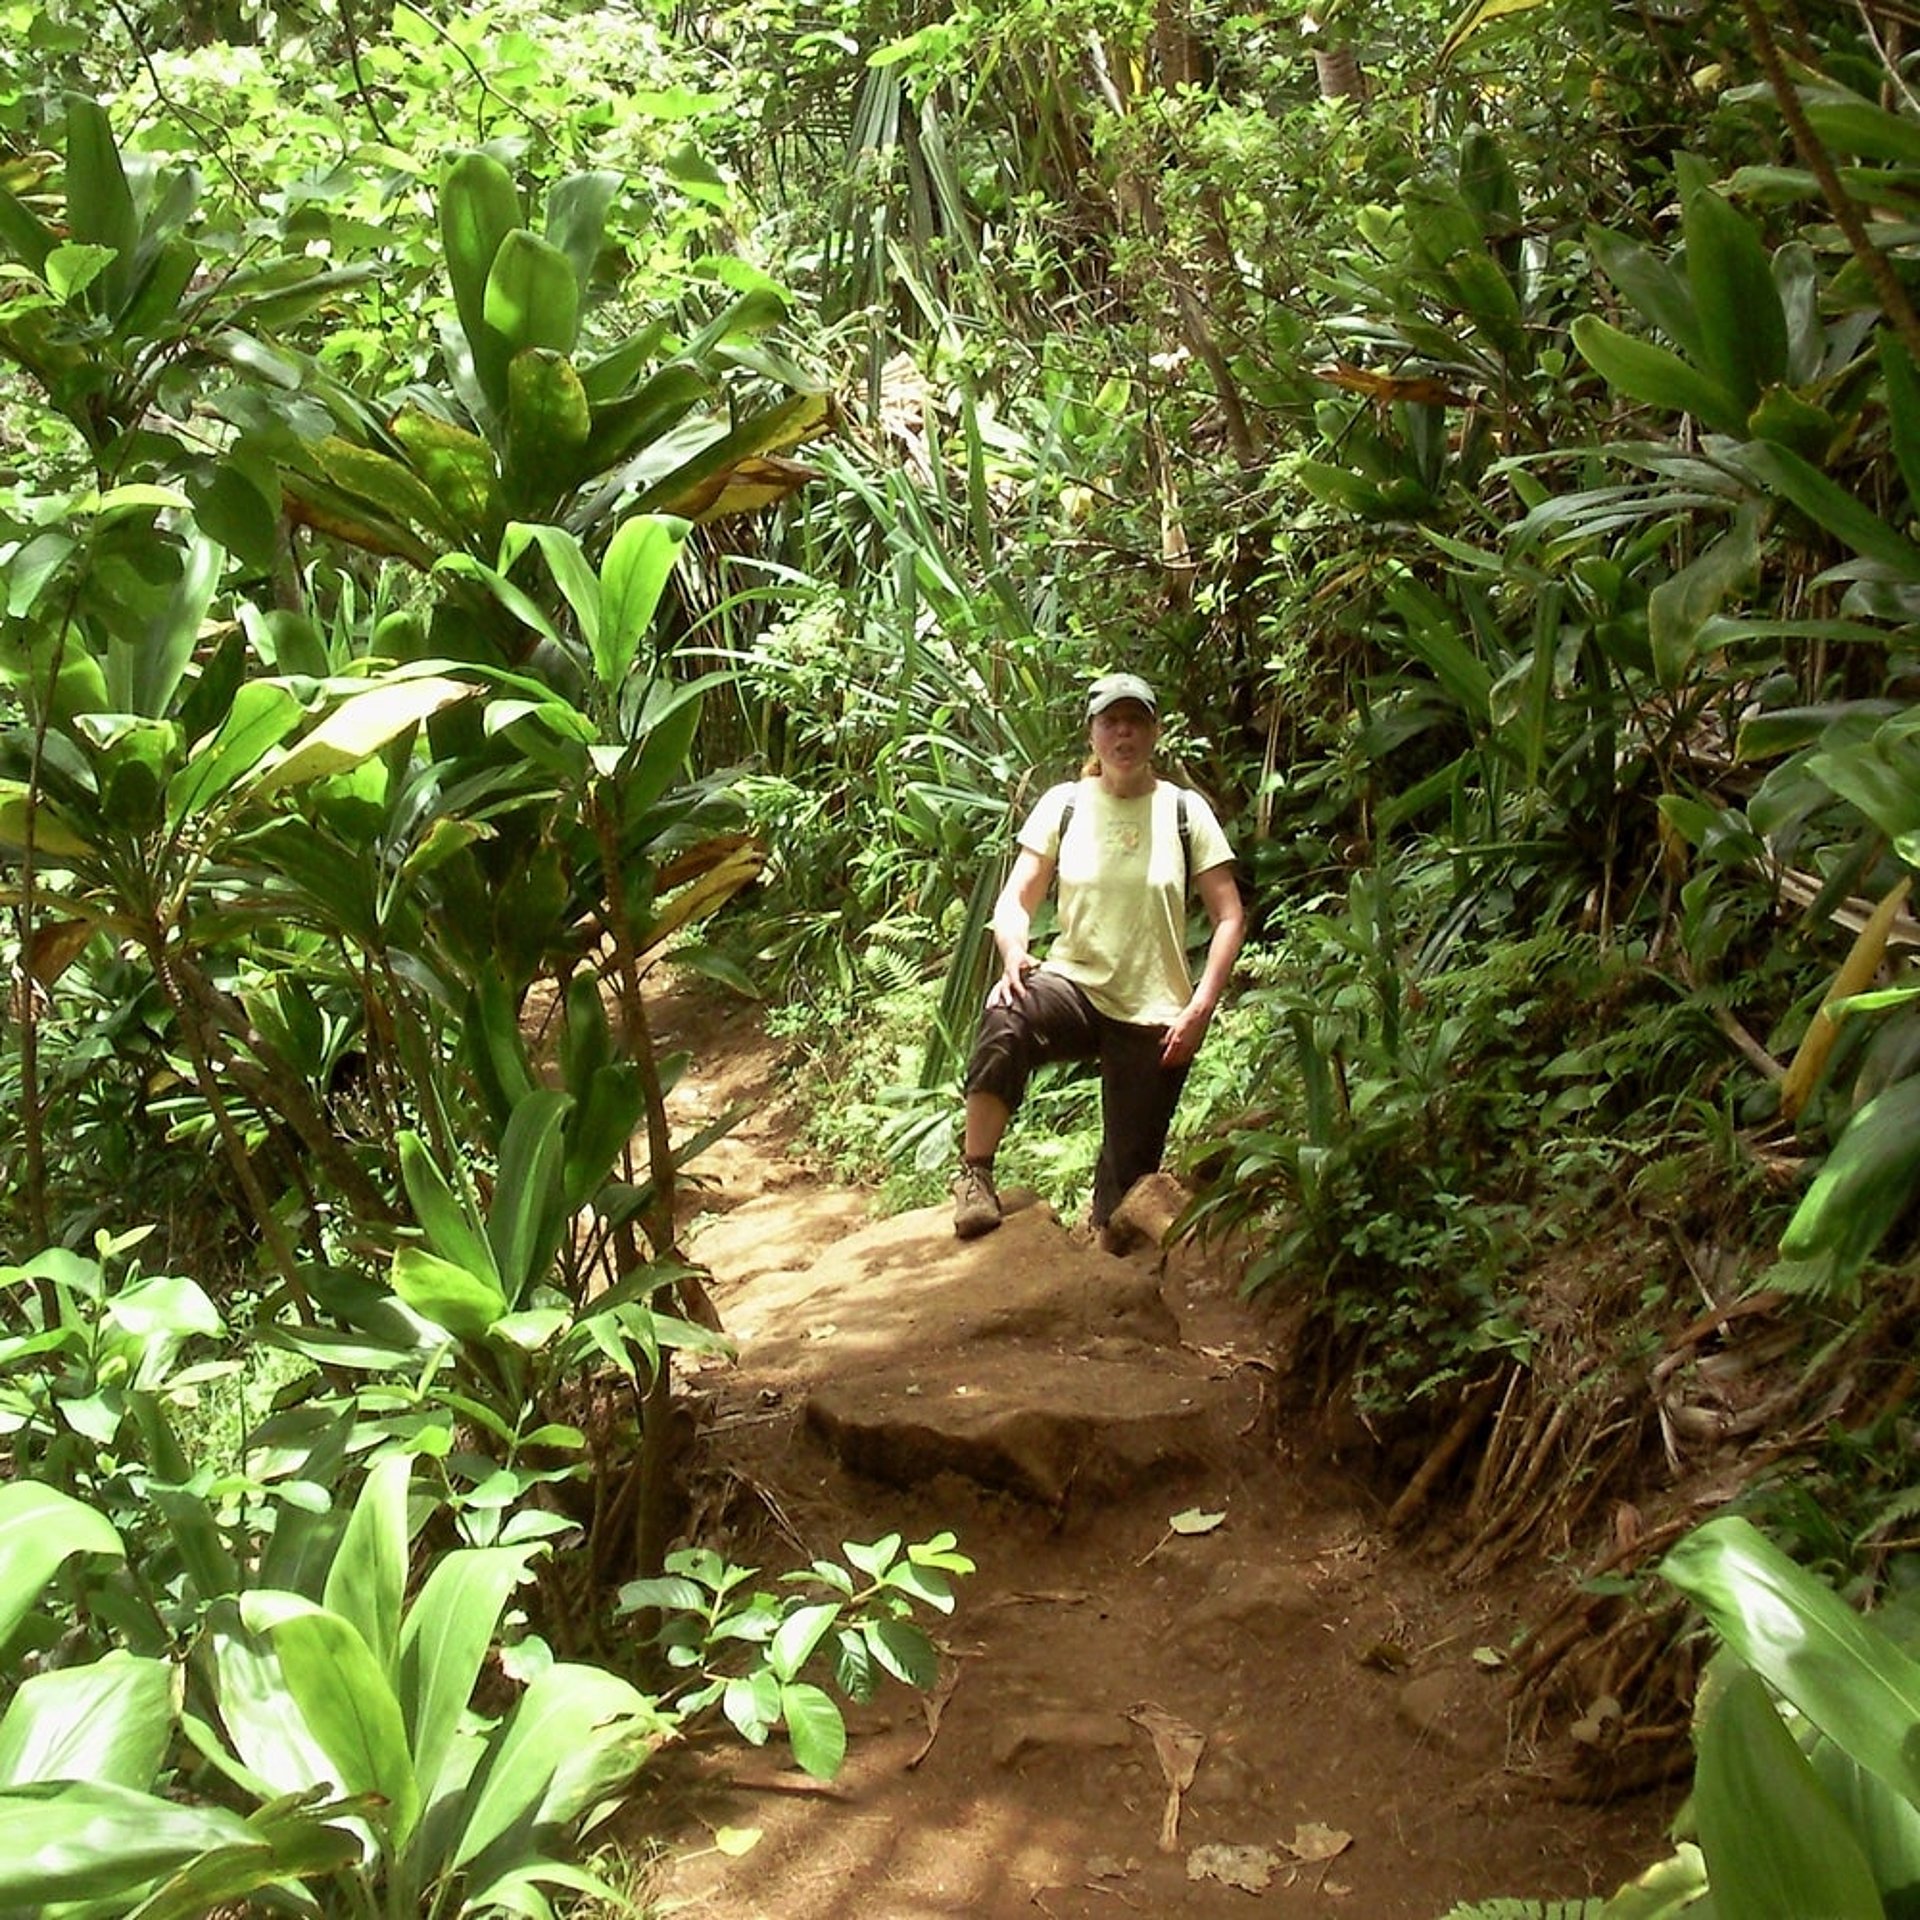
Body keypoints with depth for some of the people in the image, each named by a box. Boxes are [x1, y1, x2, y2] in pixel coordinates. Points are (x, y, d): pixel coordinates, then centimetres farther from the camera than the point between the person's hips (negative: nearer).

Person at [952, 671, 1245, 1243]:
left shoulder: (1184, 810, 1)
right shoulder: (1063, 805, 2)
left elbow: (1229, 916, 1)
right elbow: (1015, 899, -1)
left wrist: (1201, 1008, -11)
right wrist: (1014, 953, -24)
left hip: (1154, 1016, 1)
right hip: (1074, 986, 0)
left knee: (1129, 1170, 2)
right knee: (1005, 1019, -35)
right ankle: (975, 1175, -23)